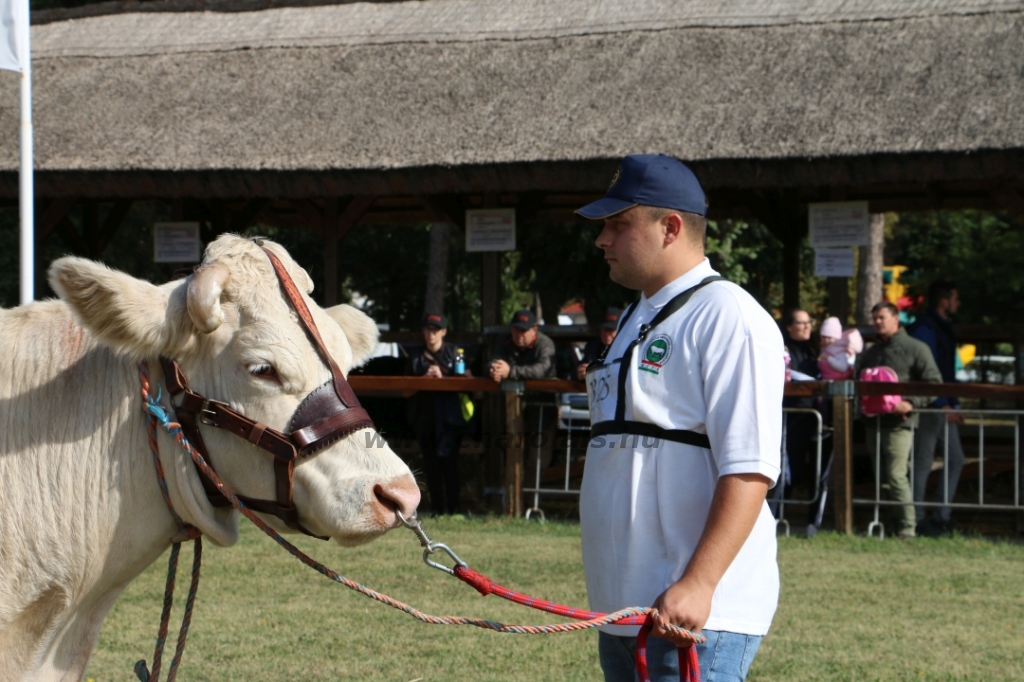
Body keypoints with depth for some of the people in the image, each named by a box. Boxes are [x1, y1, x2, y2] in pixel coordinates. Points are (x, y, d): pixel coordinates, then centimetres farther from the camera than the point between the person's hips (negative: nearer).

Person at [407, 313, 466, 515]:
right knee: (430, 463, 1)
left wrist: (442, 376, -14)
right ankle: (436, 508, 6)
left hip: (449, 415, -3)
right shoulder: (416, 357, 16)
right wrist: (425, 377, -6)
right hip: (425, 414, 3)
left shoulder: (454, 352, 7)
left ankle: (452, 508, -8)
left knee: (448, 460, -10)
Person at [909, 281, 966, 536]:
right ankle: (917, 519, 2)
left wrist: (953, 403, 18)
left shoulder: (943, 328, 17)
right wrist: (944, 405, -24)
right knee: (923, 463, -4)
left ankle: (943, 516, 16)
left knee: (955, 459, 10)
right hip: (929, 407, -10)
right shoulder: (925, 329, -14)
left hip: (944, 405, 10)